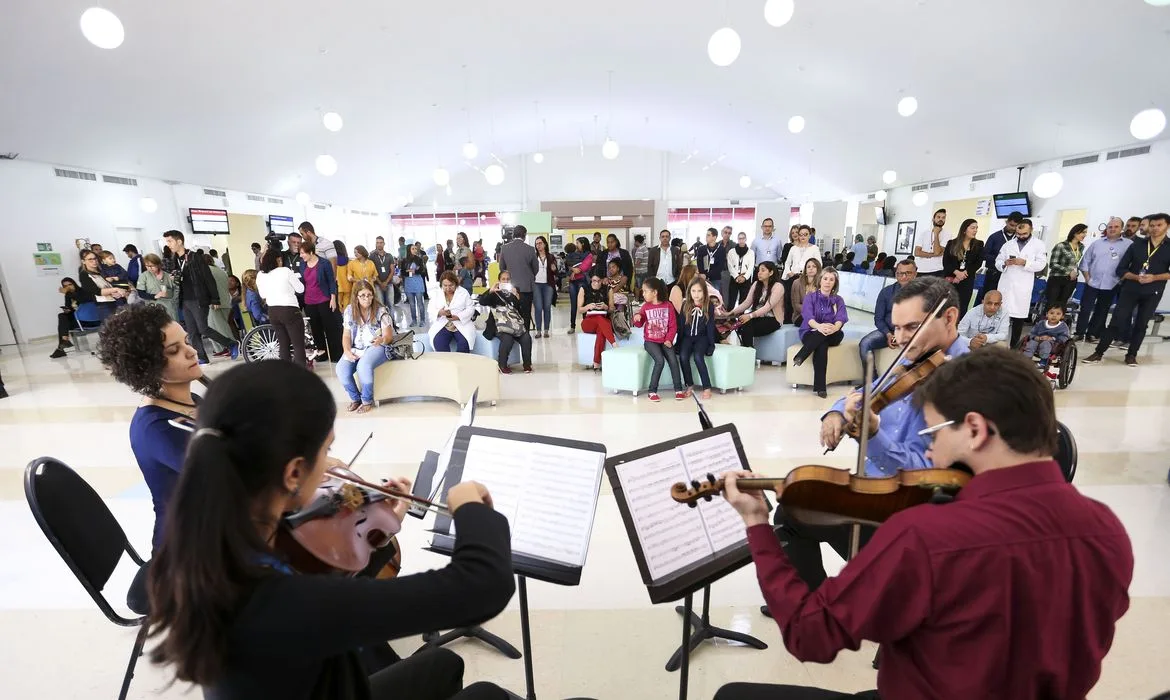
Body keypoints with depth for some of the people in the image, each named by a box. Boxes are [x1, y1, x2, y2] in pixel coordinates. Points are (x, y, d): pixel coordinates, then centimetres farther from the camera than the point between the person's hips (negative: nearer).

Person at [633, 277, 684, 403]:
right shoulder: (645, 306, 3)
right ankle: (652, 391, -16)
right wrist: (637, 318, -12)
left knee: (673, 360, -18)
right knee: (660, 360, -23)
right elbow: (640, 324, 10)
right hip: (650, 341, -1)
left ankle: (678, 390, -7)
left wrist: (669, 340, -11)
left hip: (665, 340, 1)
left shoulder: (668, 306, -1)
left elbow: (673, 326, 0)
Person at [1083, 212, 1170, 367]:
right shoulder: (1137, 245, 5)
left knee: (1141, 324, 7)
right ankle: (1098, 353, -6)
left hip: (1152, 293, 1)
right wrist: (1136, 277, -13)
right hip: (1129, 289, 0)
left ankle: (1131, 354, 16)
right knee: (1116, 321, -6)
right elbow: (1121, 269, 3)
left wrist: (1154, 277, -14)